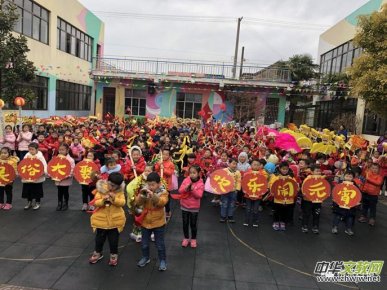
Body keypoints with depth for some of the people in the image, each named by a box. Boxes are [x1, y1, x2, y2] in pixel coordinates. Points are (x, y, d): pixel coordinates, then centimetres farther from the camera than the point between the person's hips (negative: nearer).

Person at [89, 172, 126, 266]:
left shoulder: (120, 192, -7)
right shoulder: (101, 190, -9)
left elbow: (122, 203, -16)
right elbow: (96, 203, -12)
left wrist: (114, 199, -32)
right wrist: (103, 200, -31)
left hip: (115, 220, -1)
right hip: (101, 219, 1)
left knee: (113, 239, 11)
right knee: (99, 238, 19)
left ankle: (114, 255, 30)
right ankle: (98, 253, 41)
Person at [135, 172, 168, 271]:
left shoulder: (163, 192, -15)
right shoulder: (144, 191, -6)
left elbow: (162, 202, -32)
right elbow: (137, 203, -12)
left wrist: (153, 196, -45)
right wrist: (141, 196, -32)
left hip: (158, 223, -3)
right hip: (145, 222, 4)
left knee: (160, 244, 9)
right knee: (144, 243, 19)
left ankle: (163, 260, 27)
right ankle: (145, 257, 41)